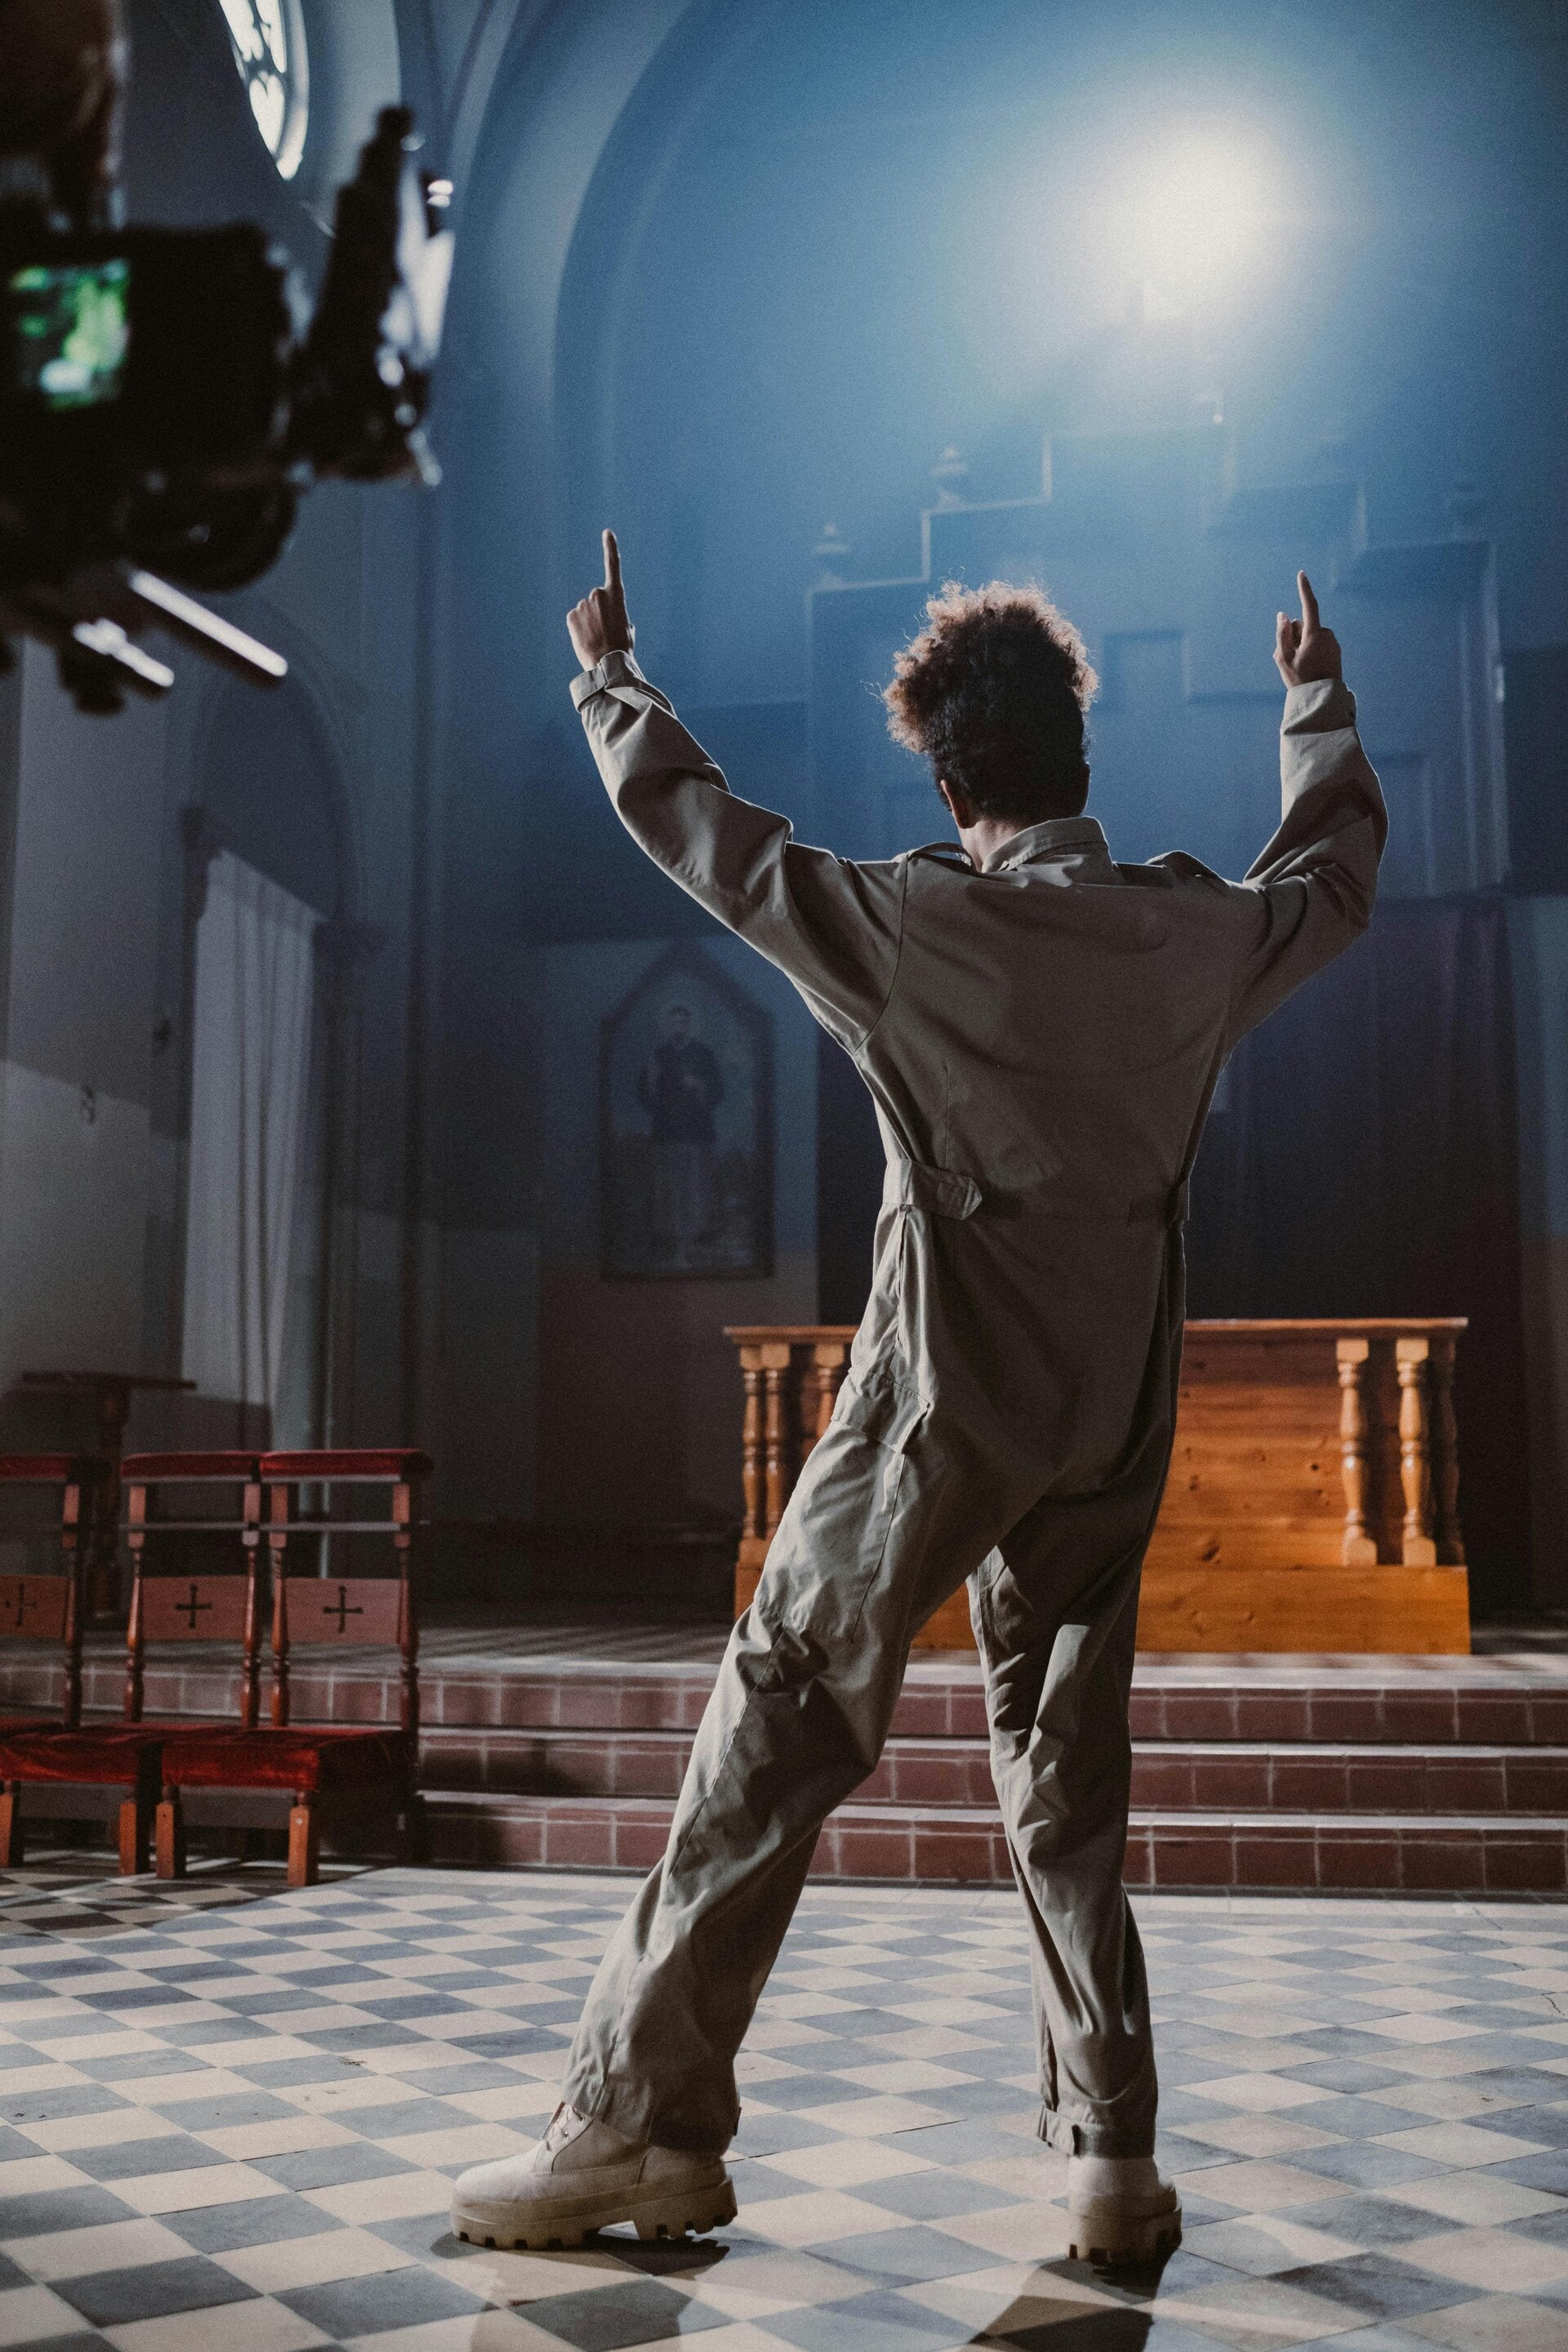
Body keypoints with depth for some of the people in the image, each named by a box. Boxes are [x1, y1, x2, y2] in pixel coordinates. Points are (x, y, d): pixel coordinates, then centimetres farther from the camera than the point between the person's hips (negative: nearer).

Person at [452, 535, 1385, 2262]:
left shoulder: (909, 927, -10)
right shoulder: (1197, 936, 1)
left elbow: (682, 815, 1)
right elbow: (1333, 870, 24)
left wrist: (608, 676, 20)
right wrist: (1317, 702, 41)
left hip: (937, 1410, -4)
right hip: (1112, 1436, 5)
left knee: (773, 1743, 1)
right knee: (1069, 1784, 13)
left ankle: (644, 2121, 4)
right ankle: (1112, 2158, 14)